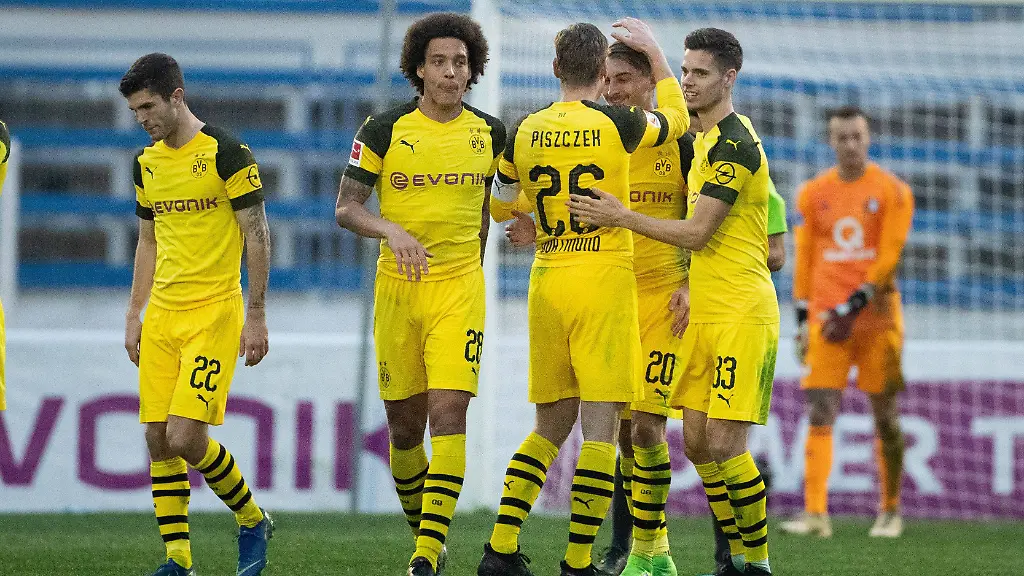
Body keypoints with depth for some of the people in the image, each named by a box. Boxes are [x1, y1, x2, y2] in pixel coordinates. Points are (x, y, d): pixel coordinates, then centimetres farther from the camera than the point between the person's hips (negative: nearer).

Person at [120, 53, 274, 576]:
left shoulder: (226, 153, -9)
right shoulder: (147, 163, 11)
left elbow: (257, 235, -7)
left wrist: (256, 316, -10)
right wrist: (134, 315, 16)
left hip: (214, 313, -7)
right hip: (161, 316, 7)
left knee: (185, 436, -15)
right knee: (157, 438, 1)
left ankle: (252, 521, 8)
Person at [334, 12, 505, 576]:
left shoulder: (488, 132, 4)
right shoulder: (384, 130, -3)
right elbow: (346, 208, -4)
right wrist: (392, 230, -22)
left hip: (459, 287, 0)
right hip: (397, 286, 0)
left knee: (448, 413, -15)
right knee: (404, 425, 5)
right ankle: (422, 530, 28)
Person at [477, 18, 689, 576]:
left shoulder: (525, 131, 4)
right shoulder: (616, 125, -8)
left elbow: (500, 207, 19)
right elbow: (676, 117, 14)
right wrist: (653, 52, 24)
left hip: (546, 281, 5)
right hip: (604, 283, -5)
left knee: (551, 426, 14)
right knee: (600, 428, -3)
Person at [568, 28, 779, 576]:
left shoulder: (734, 144, -14)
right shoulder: (703, 140, 16)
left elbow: (698, 232, -17)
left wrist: (621, 217, -13)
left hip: (741, 315, -9)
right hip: (703, 317, 9)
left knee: (725, 445, -11)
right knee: (697, 443, 8)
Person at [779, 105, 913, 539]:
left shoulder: (892, 191, -1)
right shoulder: (813, 194, 9)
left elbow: (888, 257, -8)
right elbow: (804, 260, 13)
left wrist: (853, 307, -15)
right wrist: (802, 319, 8)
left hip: (875, 313, -2)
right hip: (826, 317, 2)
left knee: (885, 415, 2)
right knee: (820, 413, -9)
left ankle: (890, 512, 14)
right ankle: (815, 514, -15)